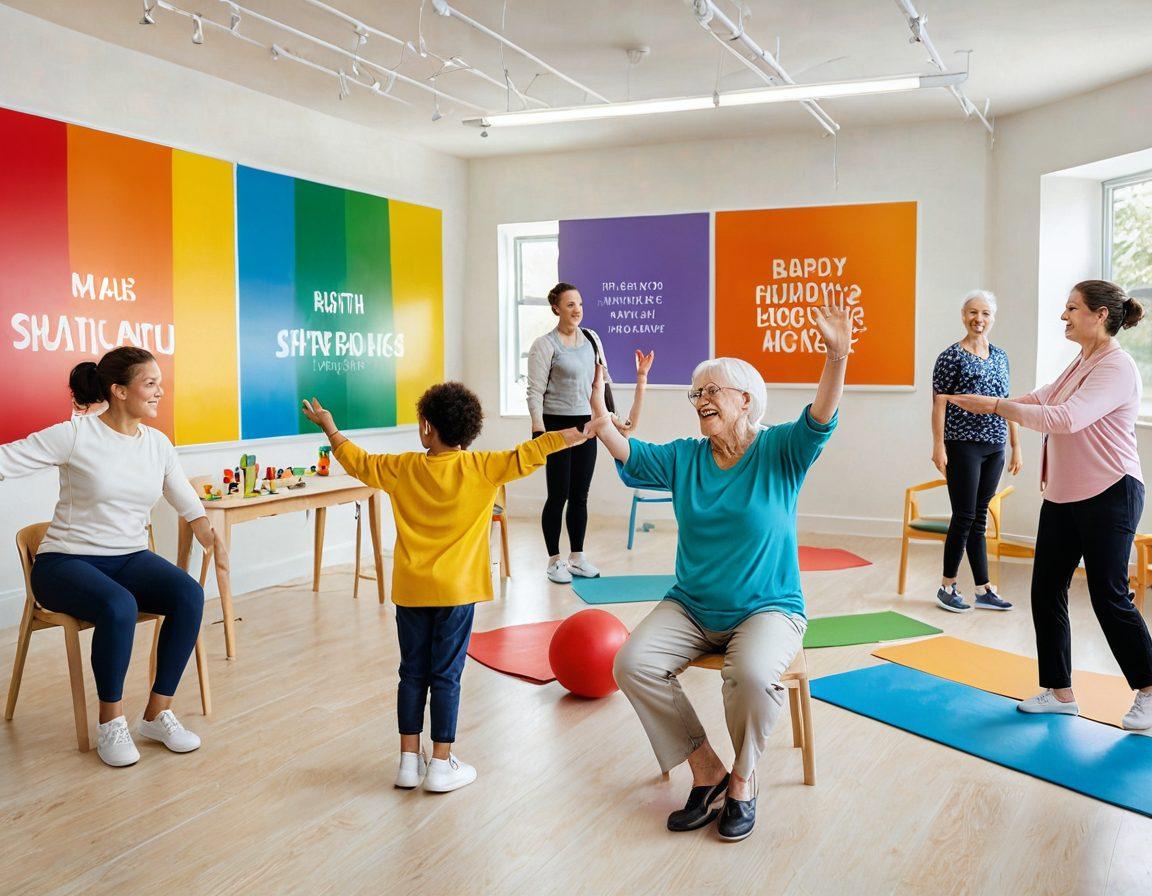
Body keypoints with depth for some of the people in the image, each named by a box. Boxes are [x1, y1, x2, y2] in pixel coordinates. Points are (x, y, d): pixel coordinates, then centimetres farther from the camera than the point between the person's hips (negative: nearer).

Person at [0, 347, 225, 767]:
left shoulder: (157, 443, 6)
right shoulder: (75, 435, -10)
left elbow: (189, 505, 8)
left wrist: (214, 542, -8)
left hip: (130, 559, 5)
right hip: (66, 560, -5)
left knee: (189, 594, -26)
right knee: (119, 607, -37)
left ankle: (158, 713, -12)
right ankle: (111, 723, -14)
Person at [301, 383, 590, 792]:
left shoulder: (403, 468, -1)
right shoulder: (480, 468, -10)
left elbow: (357, 461, 12)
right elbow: (525, 456, -13)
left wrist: (330, 428, 27)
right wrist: (572, 436, -8)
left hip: (410, 589, 3)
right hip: (456, 590, -2)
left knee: (412, 674, 12)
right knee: (445, 676, 4)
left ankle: (409, 761, 19)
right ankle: (441, 765, 10)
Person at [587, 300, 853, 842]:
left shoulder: (779, 452, -5)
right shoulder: (684, 458, 7)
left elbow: (819, 421, -21)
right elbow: (631, 455, -4)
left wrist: (837, 358, -39)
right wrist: (601, 417, -23)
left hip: (768, 609, -4)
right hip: (690, 607, 4)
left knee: (752, 673, -35)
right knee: (632, 663, -20)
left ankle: (743, 780, -5)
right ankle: (707, 771, -3)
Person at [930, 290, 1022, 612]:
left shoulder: (1000, 356, 13)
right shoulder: (951, 356, -6)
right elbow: (940, 404, -9)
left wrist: (1016, 446, 14)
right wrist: (938, 446, -15)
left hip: (994, 448, 6)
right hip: (963, 446, -6)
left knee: (979, 517, 11)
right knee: (964, 516, -3)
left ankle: (984, 590, 15)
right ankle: (947, 587, 9)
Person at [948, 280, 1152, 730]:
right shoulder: (1080, 363, 13)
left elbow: (1067, 418, -30)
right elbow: (1043, 397, 13)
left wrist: (996, 405, -29)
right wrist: (984, 403, -1)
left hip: (1109, 495, -9)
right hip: (1063, 495, 9)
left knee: (1109, 597, -2)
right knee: (1046, 591, 7)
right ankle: (1059, 692, 18)